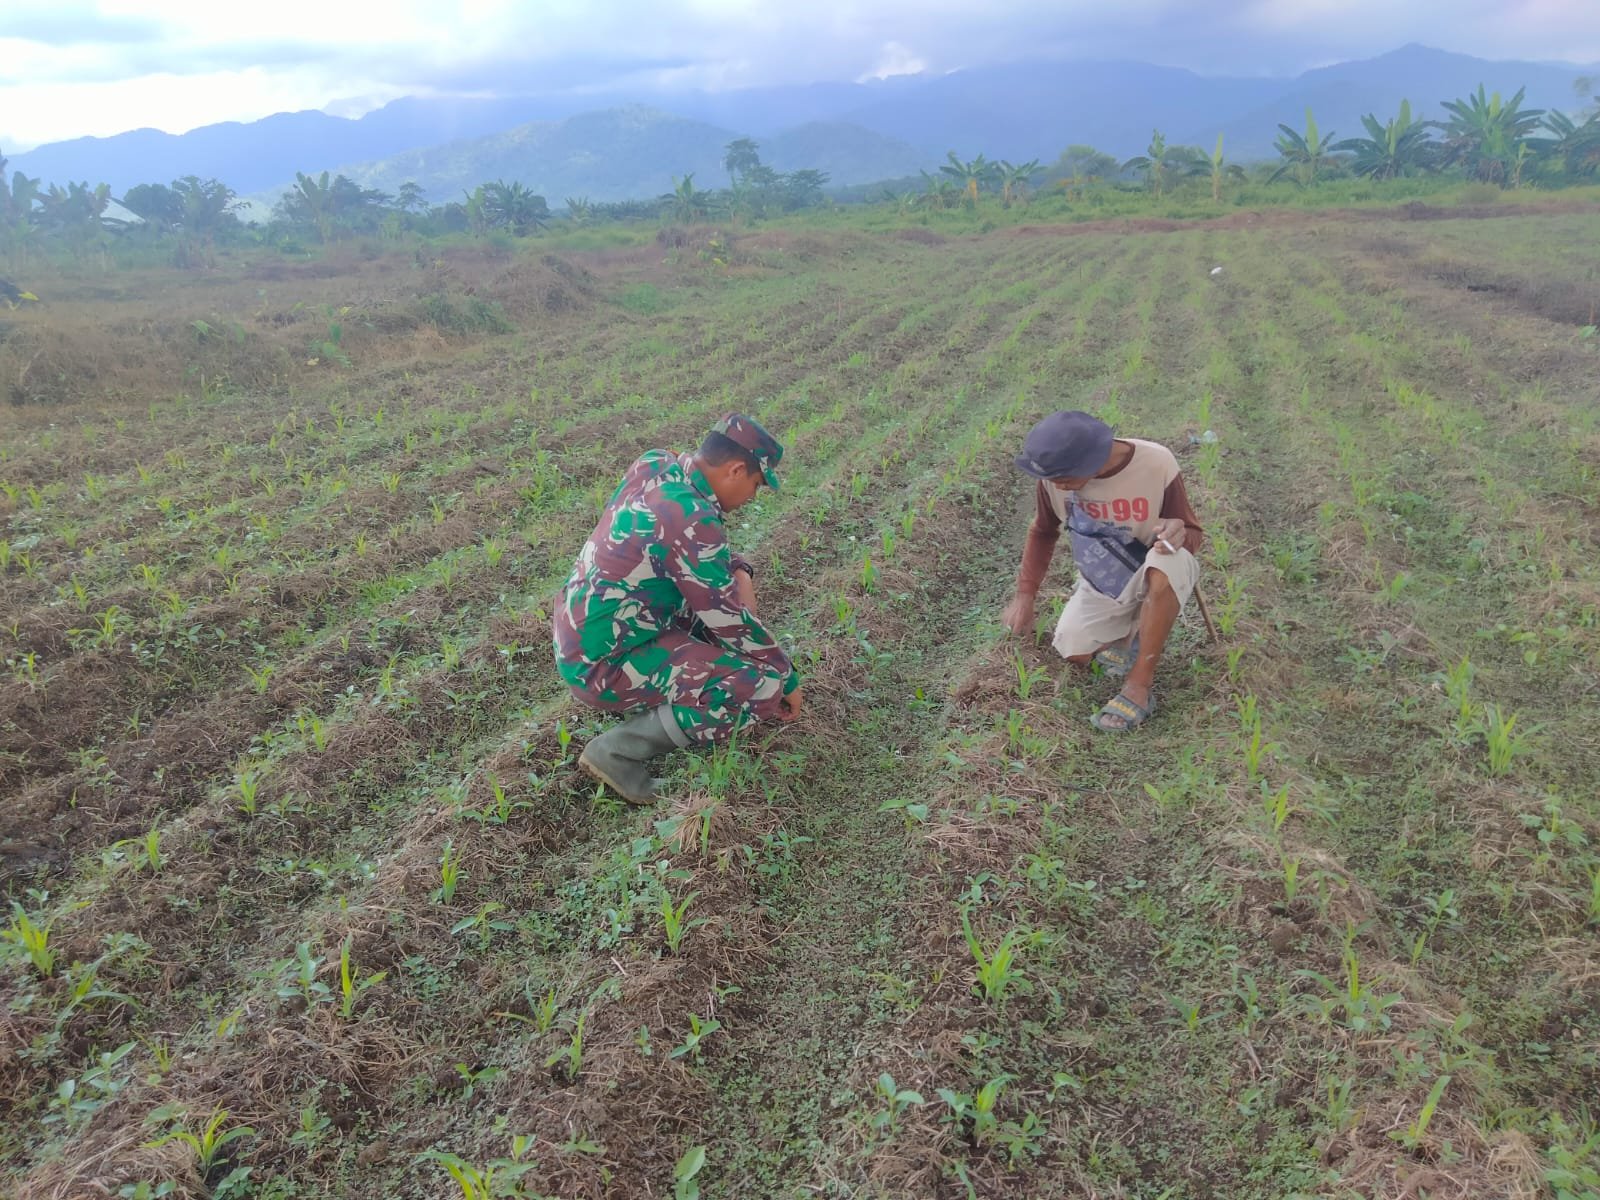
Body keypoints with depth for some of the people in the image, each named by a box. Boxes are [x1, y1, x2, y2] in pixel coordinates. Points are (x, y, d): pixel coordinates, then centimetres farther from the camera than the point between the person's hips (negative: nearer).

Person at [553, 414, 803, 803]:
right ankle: (619, 750, -10)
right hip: (603, 665, -9)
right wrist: (788, 678, -4)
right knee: (765, 684, -17)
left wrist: (739, 572, 2)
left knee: (727, 577, 15)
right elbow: (731, 622, -18)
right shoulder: (691, 521, -25)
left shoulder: (655, 465, -1)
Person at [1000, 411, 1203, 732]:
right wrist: (1025, 595, -3)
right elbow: (1043, 532, 2)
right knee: (1072, 654, -10)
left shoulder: (1156, 464, -27)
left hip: (1155, 579, -4)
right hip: (1100, 584, 4)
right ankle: (1132, 628, 21)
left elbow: (1193, 533, -14)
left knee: (1166, 562, -38)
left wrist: (1180, 535, -40)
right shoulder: (1055, 475, -18)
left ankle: (1140, 686, -28)